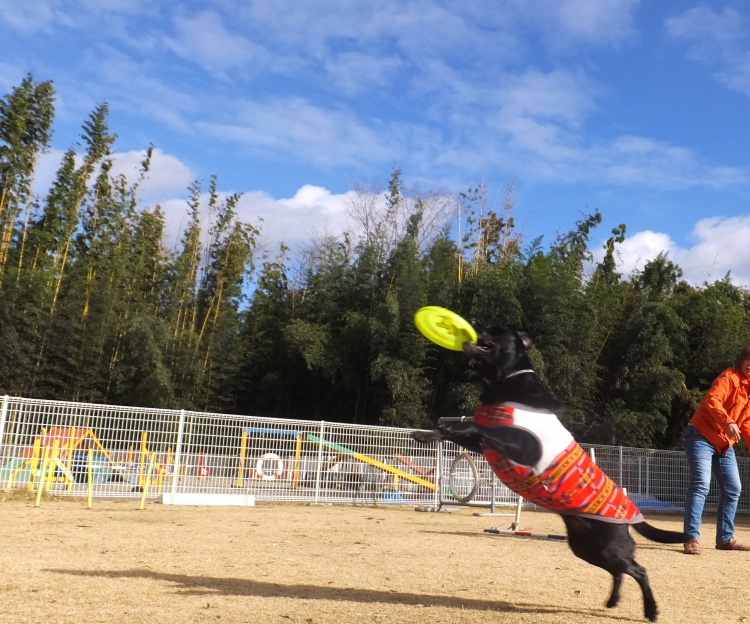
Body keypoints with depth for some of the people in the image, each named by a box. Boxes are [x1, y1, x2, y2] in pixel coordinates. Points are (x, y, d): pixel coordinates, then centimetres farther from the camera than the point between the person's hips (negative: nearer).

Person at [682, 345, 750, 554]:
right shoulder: (729, 377, -13)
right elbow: (711, 400, -29)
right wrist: (727, 422, -44)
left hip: (725, 444, 9)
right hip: (702, 437, -9)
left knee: (733, 489, 10)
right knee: (700, 485, -18)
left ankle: (725, 538, 22)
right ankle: (692, 538, -18)